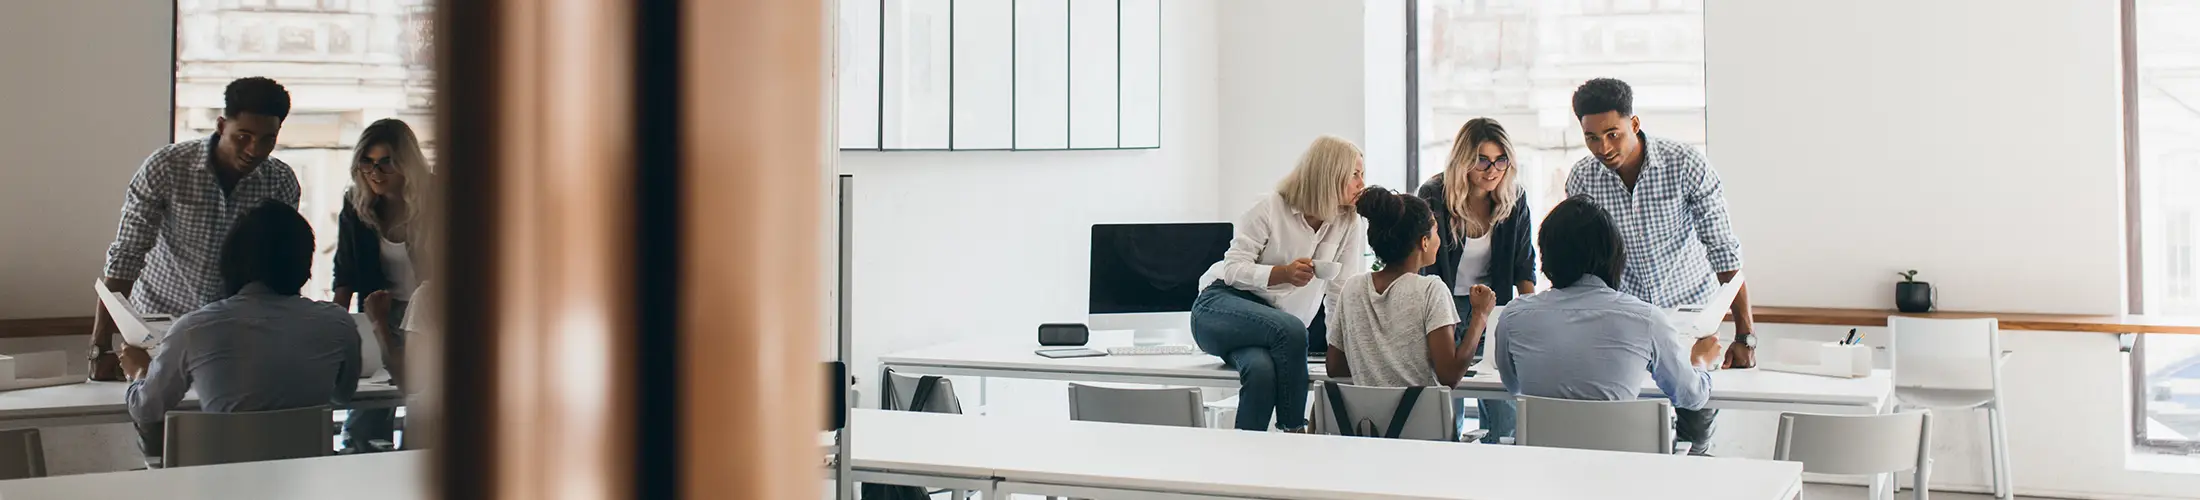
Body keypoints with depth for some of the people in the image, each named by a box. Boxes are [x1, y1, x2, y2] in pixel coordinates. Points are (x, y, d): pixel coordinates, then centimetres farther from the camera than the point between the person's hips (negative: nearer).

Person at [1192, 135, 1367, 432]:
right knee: (1290, 329, -36)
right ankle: (1295, 432, -26)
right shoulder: (1271, 208, -8)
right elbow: (1232, 268, -10)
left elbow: (1340, 295, 2)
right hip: (1220, 307, -3)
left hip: (1276, 330, 3)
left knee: (1262, 368, -37)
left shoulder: (1349, 225, 3)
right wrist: (1284, 273, -26)